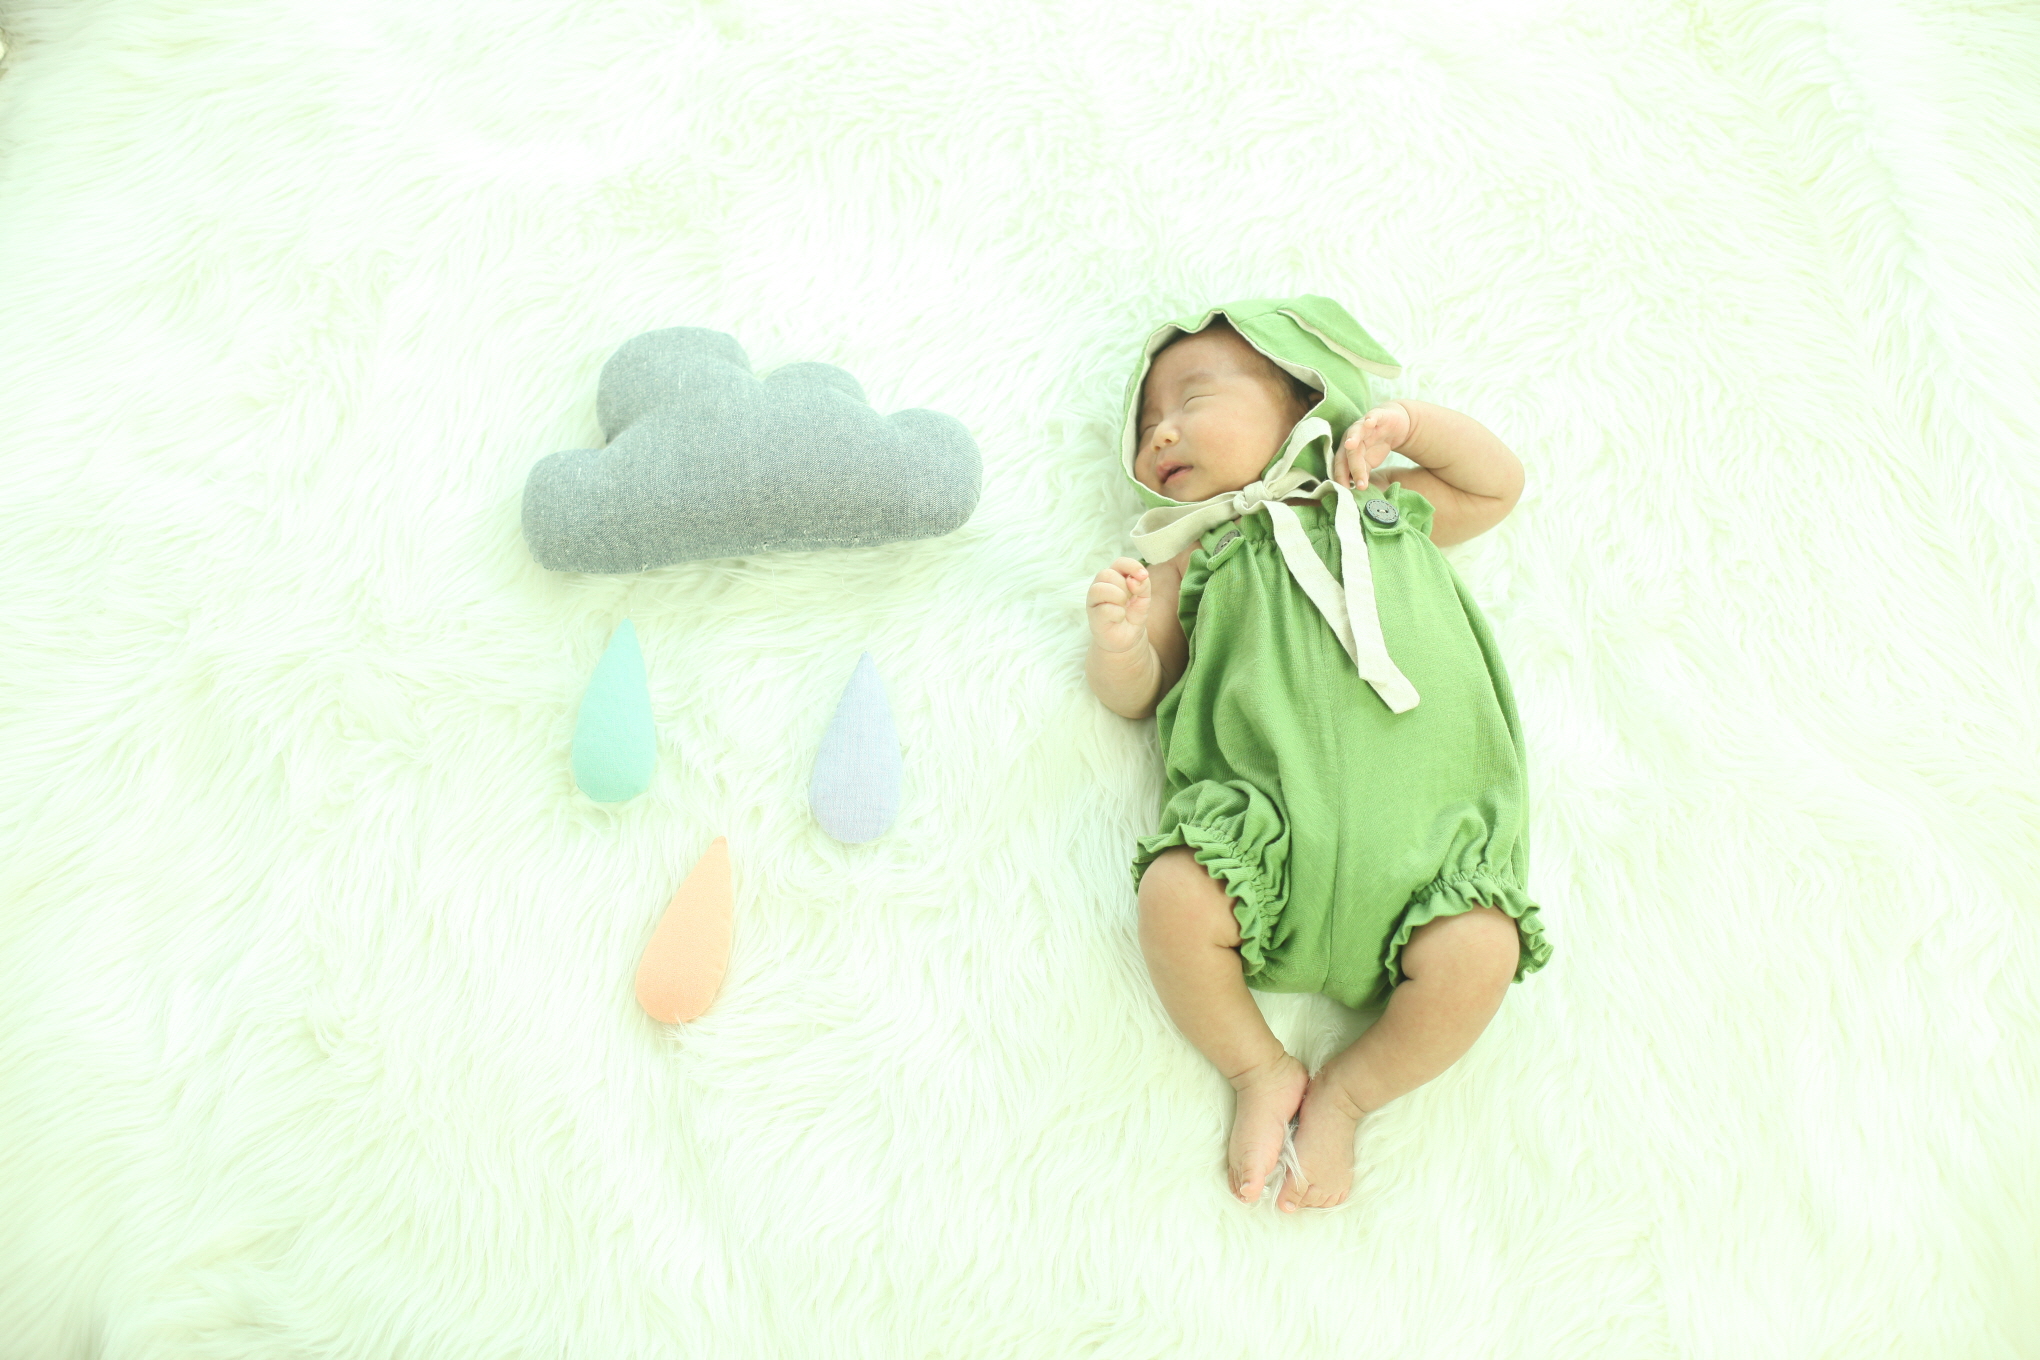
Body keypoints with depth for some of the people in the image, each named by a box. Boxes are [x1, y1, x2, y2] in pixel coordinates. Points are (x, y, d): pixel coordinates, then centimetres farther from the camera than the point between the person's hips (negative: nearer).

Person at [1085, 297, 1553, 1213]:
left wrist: (1408, 422, 17)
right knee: (1173, 897, -28)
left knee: (1478, 954, -23)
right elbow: (1135, 694, 15)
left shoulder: (1384, 507, 24)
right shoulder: (1191, 553, 19)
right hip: (1265, 822, 0)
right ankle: (1262, 1072, 1)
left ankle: (1347, 1092, 5)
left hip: (1418, 824, 1)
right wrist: (1118, 641, -9)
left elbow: (1499, 484, 33)